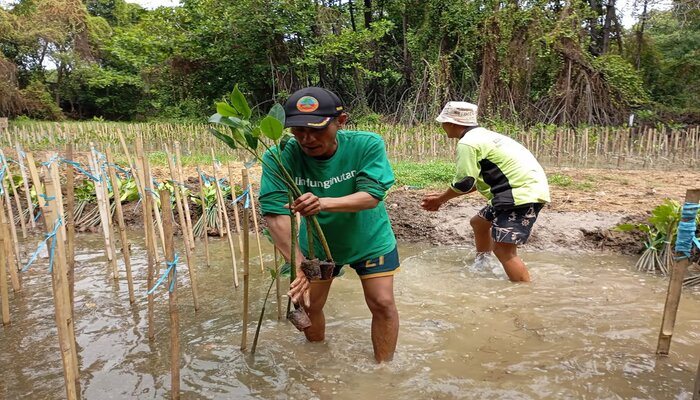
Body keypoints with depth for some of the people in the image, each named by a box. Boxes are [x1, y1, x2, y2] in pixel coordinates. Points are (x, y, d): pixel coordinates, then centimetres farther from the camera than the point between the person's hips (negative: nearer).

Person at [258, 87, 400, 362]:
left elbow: (371, 196, -35)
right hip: (316, 243, 2)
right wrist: (298, 264, -46)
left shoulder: (367, 144, -29)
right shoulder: (280, 157, -29)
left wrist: (323, 202, -53)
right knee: (308, 304, 11)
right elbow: (275, 213, -36)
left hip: (369, 239, -1)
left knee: (382, 304, -2)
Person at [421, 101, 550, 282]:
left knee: (503, 250, -13)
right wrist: (443, 195, 18)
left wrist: (440, 200, 3)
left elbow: (464, 183, -14)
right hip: (525, 187, 11)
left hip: (523, 192, -11)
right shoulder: (481, 135, 18)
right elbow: (476, 180, 20)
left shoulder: (467, 143, -14)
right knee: (479, 222, 24)